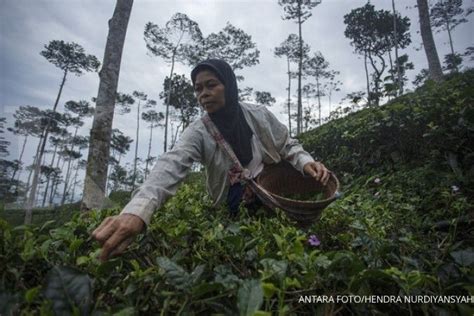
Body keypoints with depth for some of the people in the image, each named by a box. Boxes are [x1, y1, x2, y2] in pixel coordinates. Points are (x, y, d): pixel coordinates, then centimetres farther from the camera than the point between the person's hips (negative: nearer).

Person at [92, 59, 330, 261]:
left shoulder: (260, 116, -7)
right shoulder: (198, 132, -12)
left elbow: (288, 147, 6)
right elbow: (171, 166, -31)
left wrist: (305, 162, -18)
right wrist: (137, 210, -48)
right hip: (235, 210, 0)